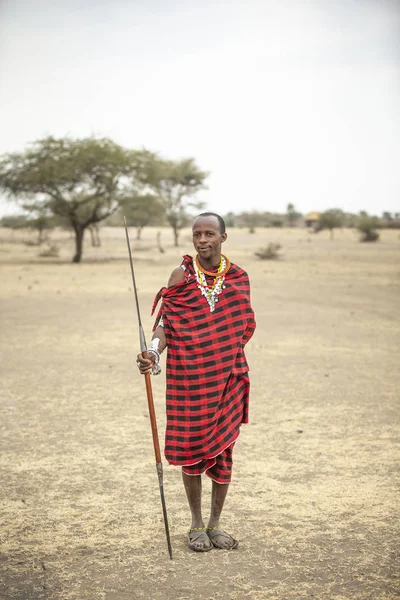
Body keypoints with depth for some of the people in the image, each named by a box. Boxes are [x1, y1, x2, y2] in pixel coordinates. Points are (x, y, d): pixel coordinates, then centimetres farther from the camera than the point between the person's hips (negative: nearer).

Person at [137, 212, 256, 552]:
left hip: (227, 377, 2)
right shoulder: (182, 275, -2)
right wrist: (154, 352, -24)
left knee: (224, 447, 7)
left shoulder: (238, 277, 4)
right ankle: (197, 525, 23)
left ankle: (216, 524, 23)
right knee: (191, 447, 5)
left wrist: (228, 357, 9)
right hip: (189, 377, -2)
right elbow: (166, 323, -7)